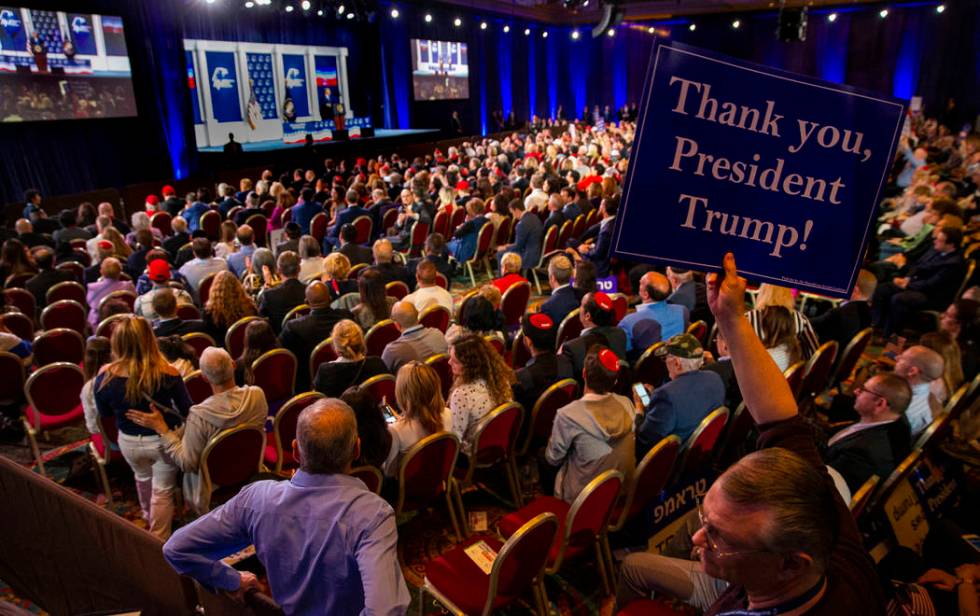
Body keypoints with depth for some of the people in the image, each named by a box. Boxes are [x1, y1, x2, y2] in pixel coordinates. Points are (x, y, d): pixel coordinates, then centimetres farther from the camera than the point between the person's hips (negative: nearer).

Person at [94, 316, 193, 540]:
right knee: (162, 491, 15)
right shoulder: (167, 374, -28)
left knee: (142, 477, 32)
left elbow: (105, 413, -1)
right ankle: (159, 540, 29)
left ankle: (148, 518, 57)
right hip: (163, 440, -3)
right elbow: (186, 410, -14)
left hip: (129, 442, 4)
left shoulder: (104, 377, -20)